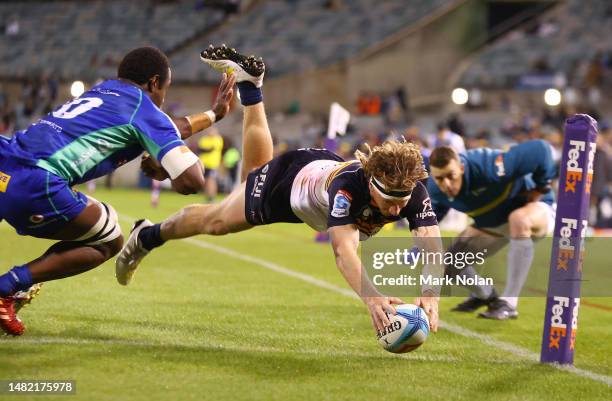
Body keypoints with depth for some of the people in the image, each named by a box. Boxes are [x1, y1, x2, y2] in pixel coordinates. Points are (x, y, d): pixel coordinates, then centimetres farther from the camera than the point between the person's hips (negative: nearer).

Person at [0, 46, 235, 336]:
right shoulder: (144, 110, 5)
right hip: (33, 186, -8)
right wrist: (162, 167, 20)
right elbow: (191, 181, -2)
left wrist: (212, 114, 55)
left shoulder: (103, 91, 29)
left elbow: (162, 133, 46)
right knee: (108, 243, 14)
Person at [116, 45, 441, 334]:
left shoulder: (414, 192, -38)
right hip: (287, 180, -5)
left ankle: (248, 82, 55)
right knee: (215, 221, 19)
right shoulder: (347, 187, -50)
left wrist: (429, 294, -68)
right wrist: (370, 297, -79)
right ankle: (146, 237, 47)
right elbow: (343, 249, -62)